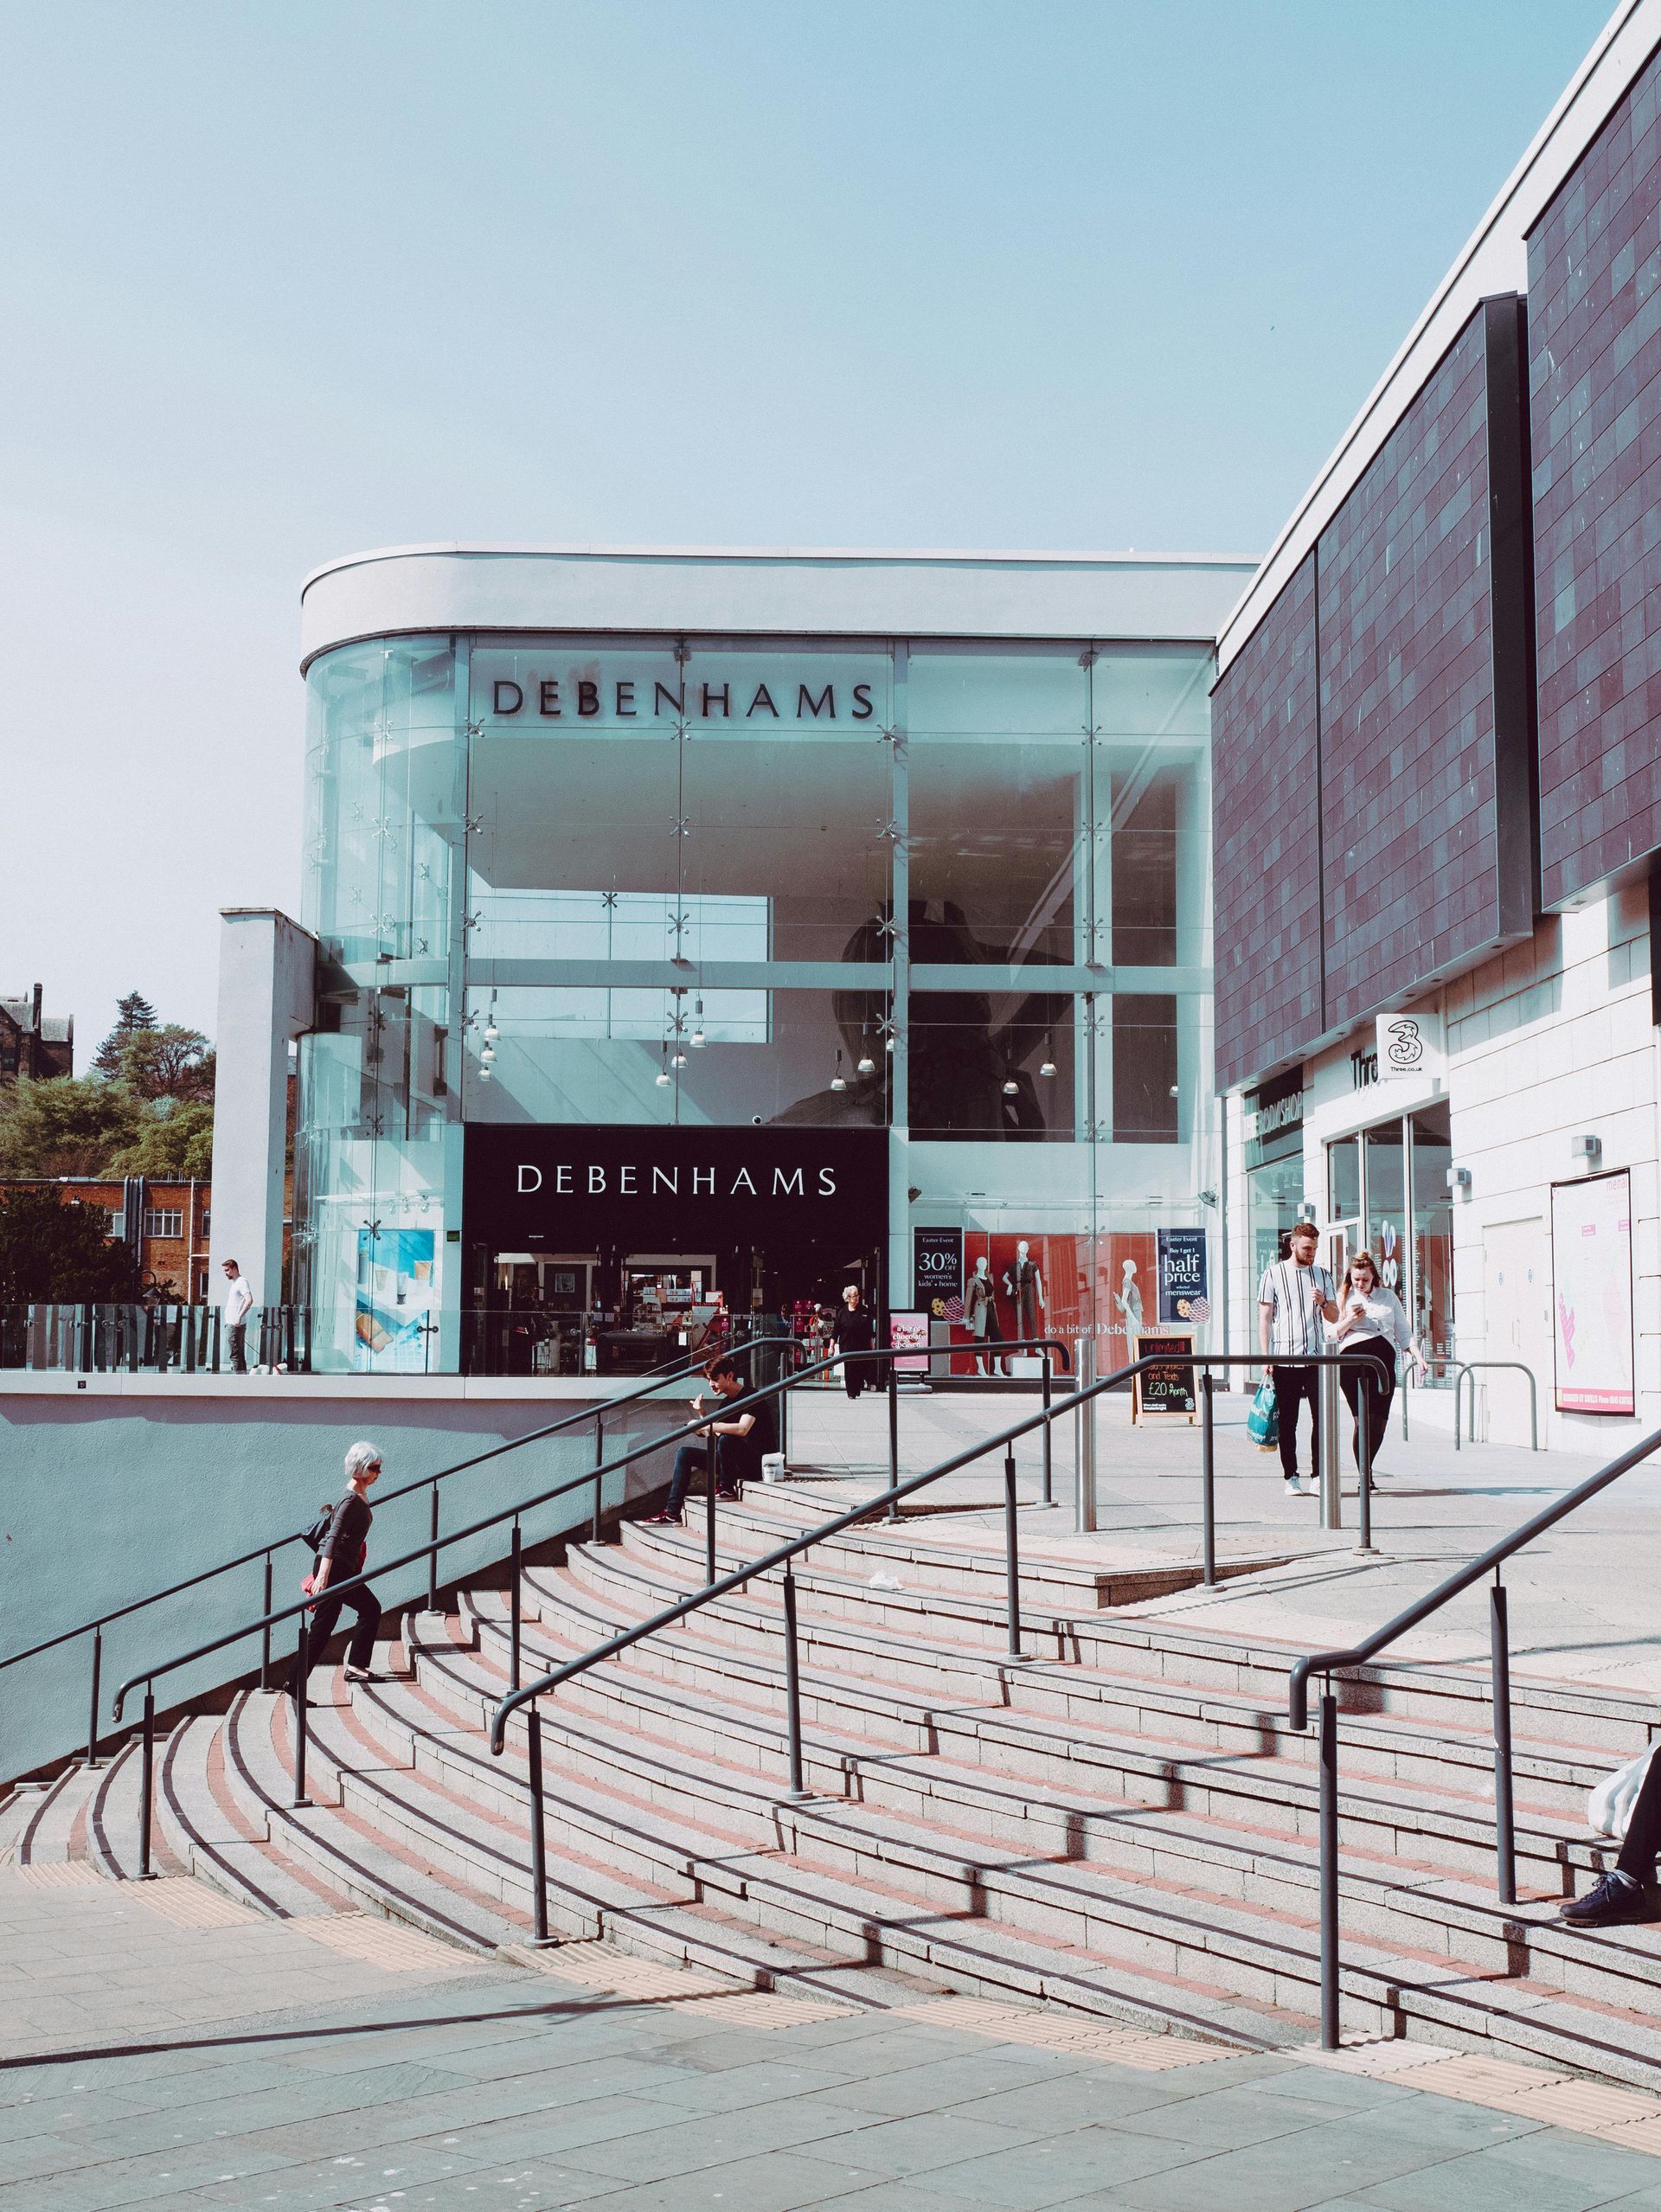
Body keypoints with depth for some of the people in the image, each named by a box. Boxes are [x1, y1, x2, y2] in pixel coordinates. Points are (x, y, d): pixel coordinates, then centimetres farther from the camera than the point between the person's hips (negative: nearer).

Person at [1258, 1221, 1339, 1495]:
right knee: (1287, 1421, 1)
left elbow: (1334, 1317, 18)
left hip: (1316, 1357, 3)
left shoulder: (1322, 1275, 14)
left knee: (1322, 1416, -4)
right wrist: (1266, 1357, -4)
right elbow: (1264, 1318, 3)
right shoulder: (1274, 1274, 4)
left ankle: (1318, 1475, 3)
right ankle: (1291, 1478, 7)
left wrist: (1323, 1302, -5)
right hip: (1285, 1359, -2)